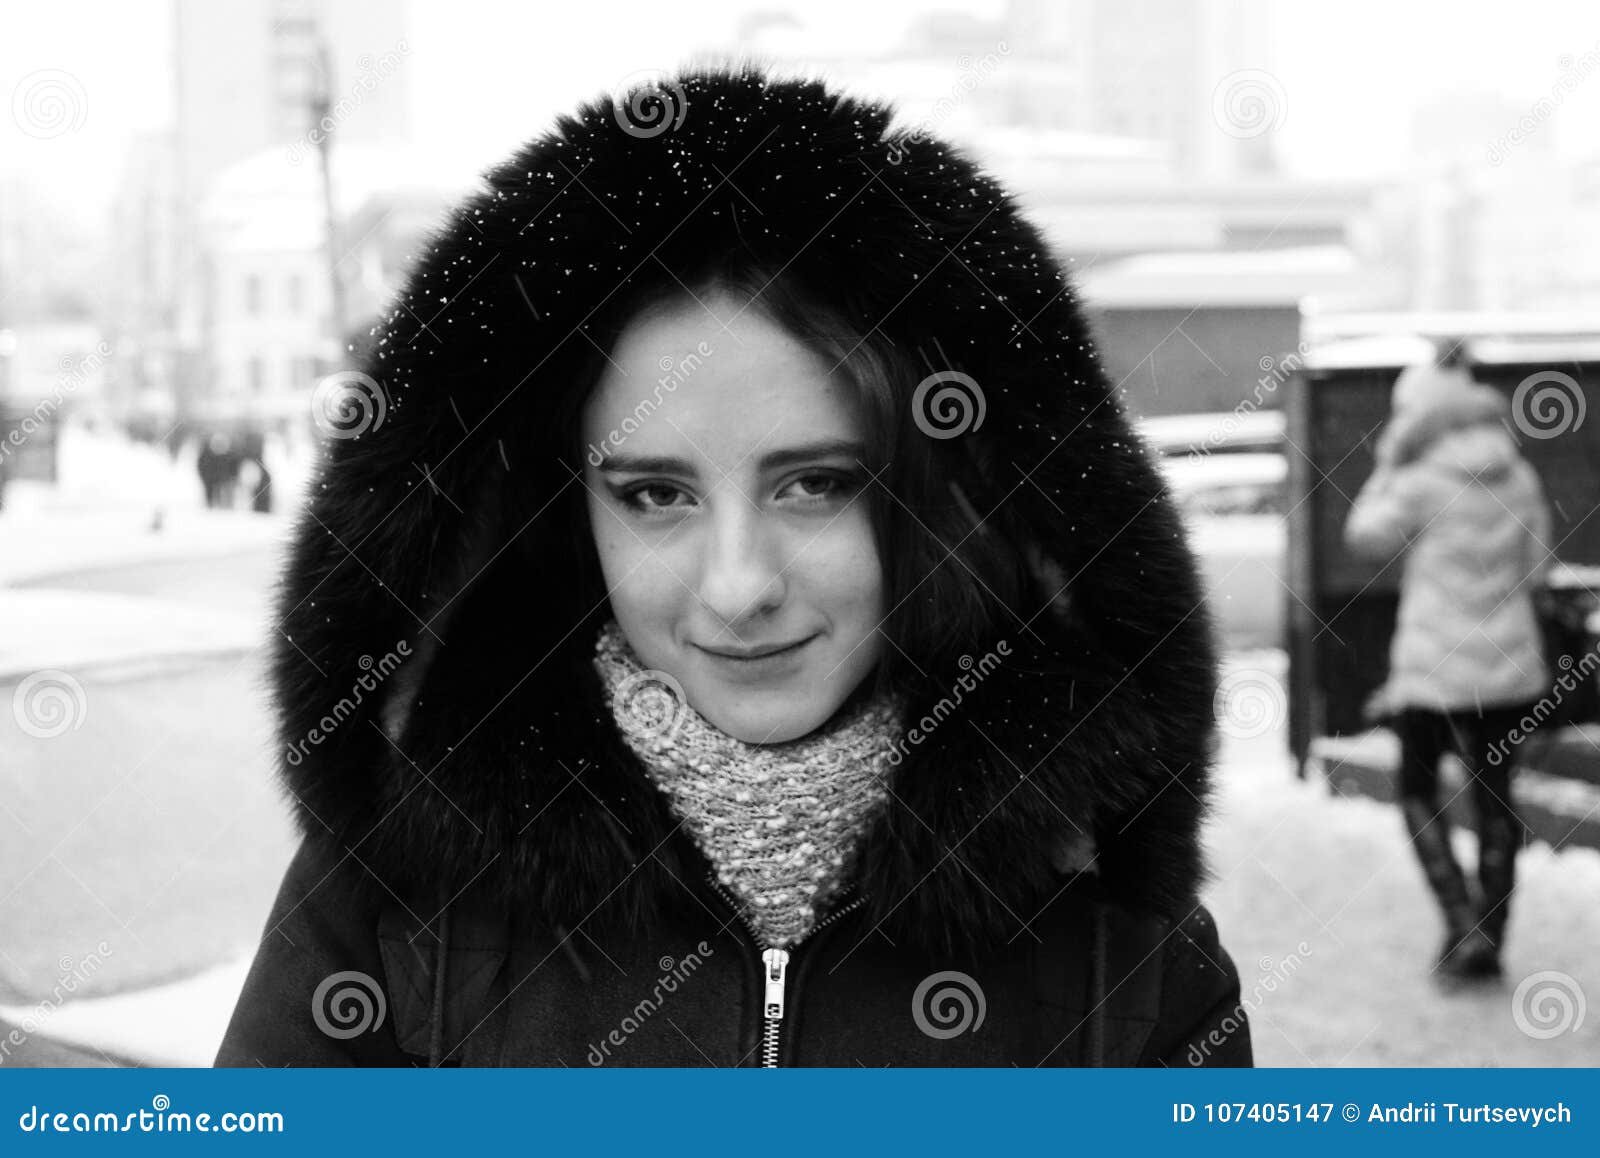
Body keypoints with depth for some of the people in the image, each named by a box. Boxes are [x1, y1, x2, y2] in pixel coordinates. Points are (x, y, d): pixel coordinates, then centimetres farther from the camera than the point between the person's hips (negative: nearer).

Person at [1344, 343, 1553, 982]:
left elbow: (1364, 535, 2)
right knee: (1494, 793, 15)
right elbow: (1535, 567, 7)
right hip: (1511, 666, 5)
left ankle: (1463, 924, -3)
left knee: (1419, 790, 12)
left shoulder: (1421, 485, -15)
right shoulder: (1520, 479, 1)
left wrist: (1387, 464, 6)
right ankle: (1488, 939, 20)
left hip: (1435, 669, -5)